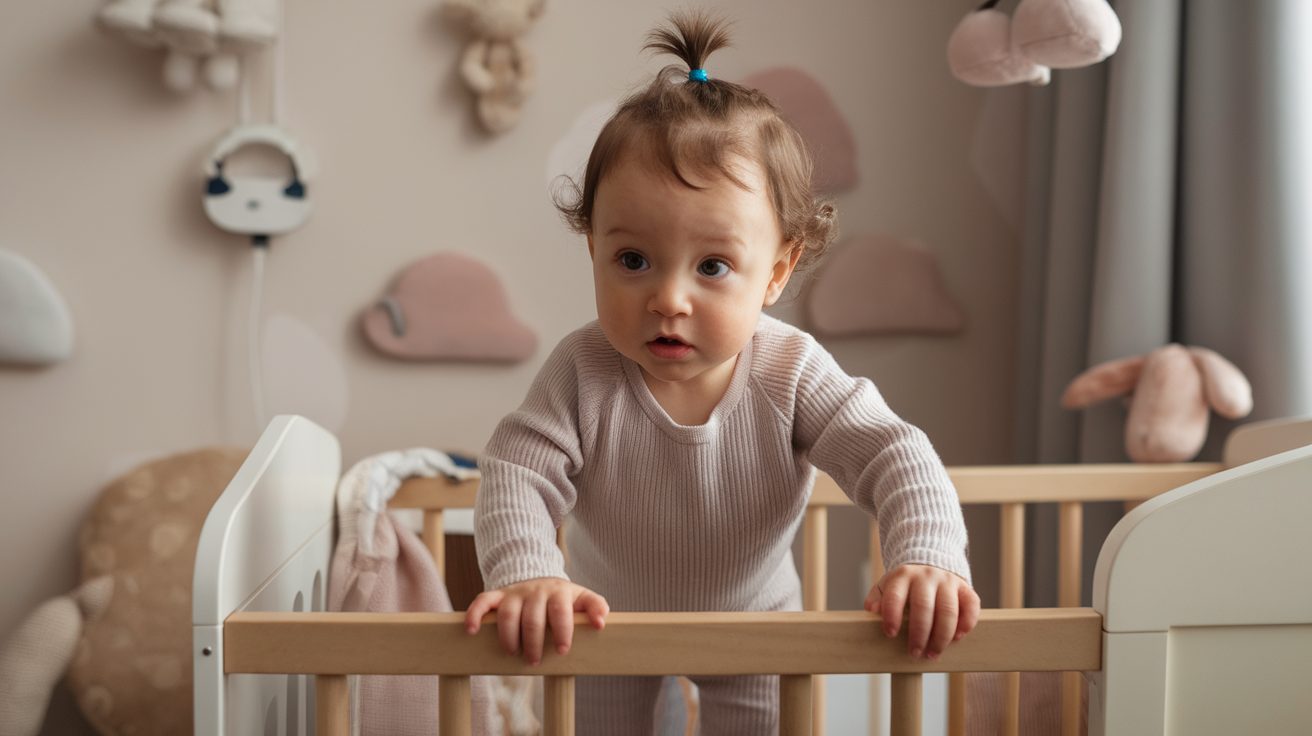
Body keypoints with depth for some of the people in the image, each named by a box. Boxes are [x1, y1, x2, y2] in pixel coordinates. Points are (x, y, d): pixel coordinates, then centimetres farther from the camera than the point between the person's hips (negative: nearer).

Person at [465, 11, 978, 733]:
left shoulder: (791, 374, -29)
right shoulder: (582, 374, -30)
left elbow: (895, 457, -31)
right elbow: (515, 475, -33)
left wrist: (928, 562, -50)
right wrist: (525, 574, -53)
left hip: (752, 619, 0)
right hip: (610, 620, 0)